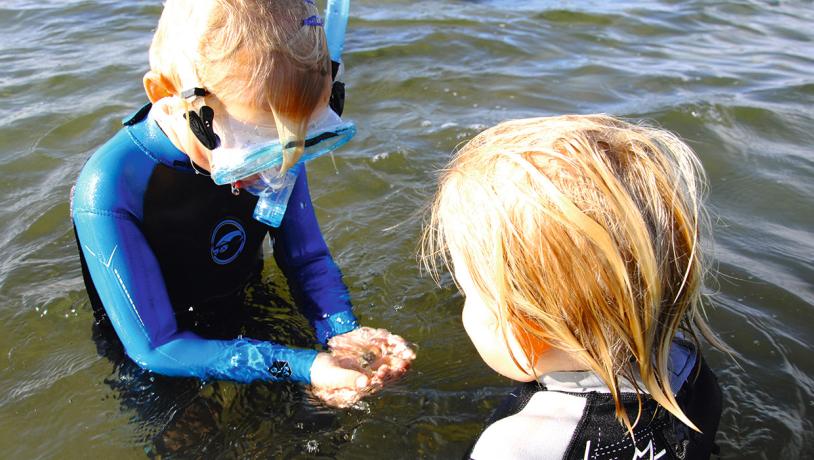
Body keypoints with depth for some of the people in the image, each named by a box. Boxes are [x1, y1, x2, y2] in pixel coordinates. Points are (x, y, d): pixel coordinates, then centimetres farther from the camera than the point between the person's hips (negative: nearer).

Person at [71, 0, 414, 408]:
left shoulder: (273, 145, -17)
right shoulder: (111, 191, -32)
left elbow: (308, 259, -7)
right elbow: (153, 349, -28)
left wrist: (341, 333, -27)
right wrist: (303, 367, -36)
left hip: (251, 320, 2)